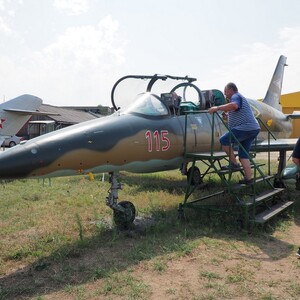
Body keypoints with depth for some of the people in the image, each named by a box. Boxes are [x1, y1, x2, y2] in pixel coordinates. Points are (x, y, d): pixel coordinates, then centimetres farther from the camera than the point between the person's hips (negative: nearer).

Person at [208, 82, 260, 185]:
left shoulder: (236, 96, -5)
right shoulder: (236, 97, 28)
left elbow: (234, 105, -29)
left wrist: (218, 108, -28)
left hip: (245, 128, -11)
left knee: (224, 140, -9)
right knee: (243, 154, 12)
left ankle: (234, 164, -3)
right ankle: (248, 178, 12)